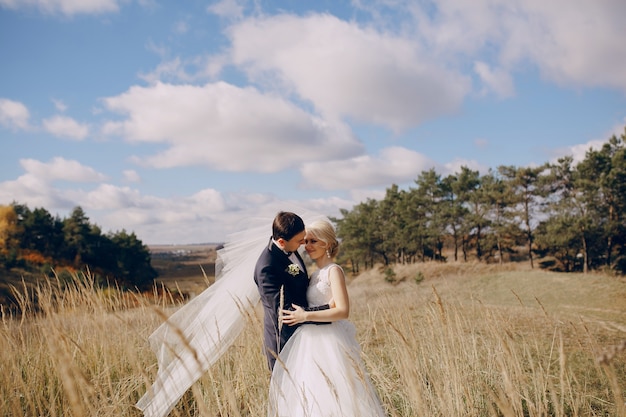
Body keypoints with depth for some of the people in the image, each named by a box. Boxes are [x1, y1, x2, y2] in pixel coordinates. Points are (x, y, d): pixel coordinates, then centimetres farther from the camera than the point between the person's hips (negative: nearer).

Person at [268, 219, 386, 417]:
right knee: (310, 398, 10)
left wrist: (306, 316, -20)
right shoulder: (316, 274, 15)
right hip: (311, 341, 8)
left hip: (328, 341, -8)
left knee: (331, 394, -5)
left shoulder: (334, 270, -9)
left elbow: (343, 311, -19)